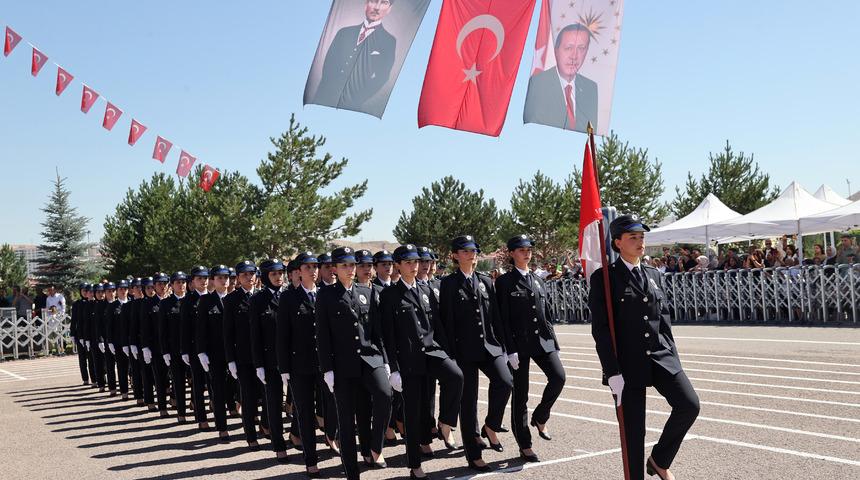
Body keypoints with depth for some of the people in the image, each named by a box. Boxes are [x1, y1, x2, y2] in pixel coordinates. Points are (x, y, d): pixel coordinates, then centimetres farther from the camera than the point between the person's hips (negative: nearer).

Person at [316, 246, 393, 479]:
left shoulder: (366, 292, 11)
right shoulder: (326, 296, 1)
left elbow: (377, 329, 11)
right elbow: (322, 336, -2)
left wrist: (385, 360, 6)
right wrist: (327, 369, -7)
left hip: (370, 357, 2)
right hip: (343, 364, -2)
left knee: (384, 395, -23)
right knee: (347, 418, 3)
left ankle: (374, 449, -4)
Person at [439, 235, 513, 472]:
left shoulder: (486, 281, 12)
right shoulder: (449, 284, -1)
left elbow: (496, 316, 12)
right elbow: (447, 321, -5)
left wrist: (502, 346, 7)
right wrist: (451, 353, -9)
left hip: (490, 345, 4)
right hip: (464, 349, -3)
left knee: (505, 382, -20)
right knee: (468, 400, 1)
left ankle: (490, 427, 6)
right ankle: (474, 456, 11)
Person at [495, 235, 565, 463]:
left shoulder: (539, 282, 15)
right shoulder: (504, 282, -3)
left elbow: (548, 315, 16)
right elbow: (503, 319, -8)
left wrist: (553, 342, 9)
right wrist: (511, 350, -14)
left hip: (542, 341, 5)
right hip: (519, 343, -5)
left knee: (558, 377, -14)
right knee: (520, 394, 1)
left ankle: (540, 418, 12)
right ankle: (525, 445, 12)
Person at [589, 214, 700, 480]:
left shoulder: (654, 275, 12)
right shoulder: (604, 277, -6)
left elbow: (664, 320, 15)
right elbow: (600, 329, -10)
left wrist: (673, 357, 9)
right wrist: (613, 373, -15)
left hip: (661, 357, 5)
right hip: (627, 363, -5)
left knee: (689, 405, -12)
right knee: (633, 431, 0)